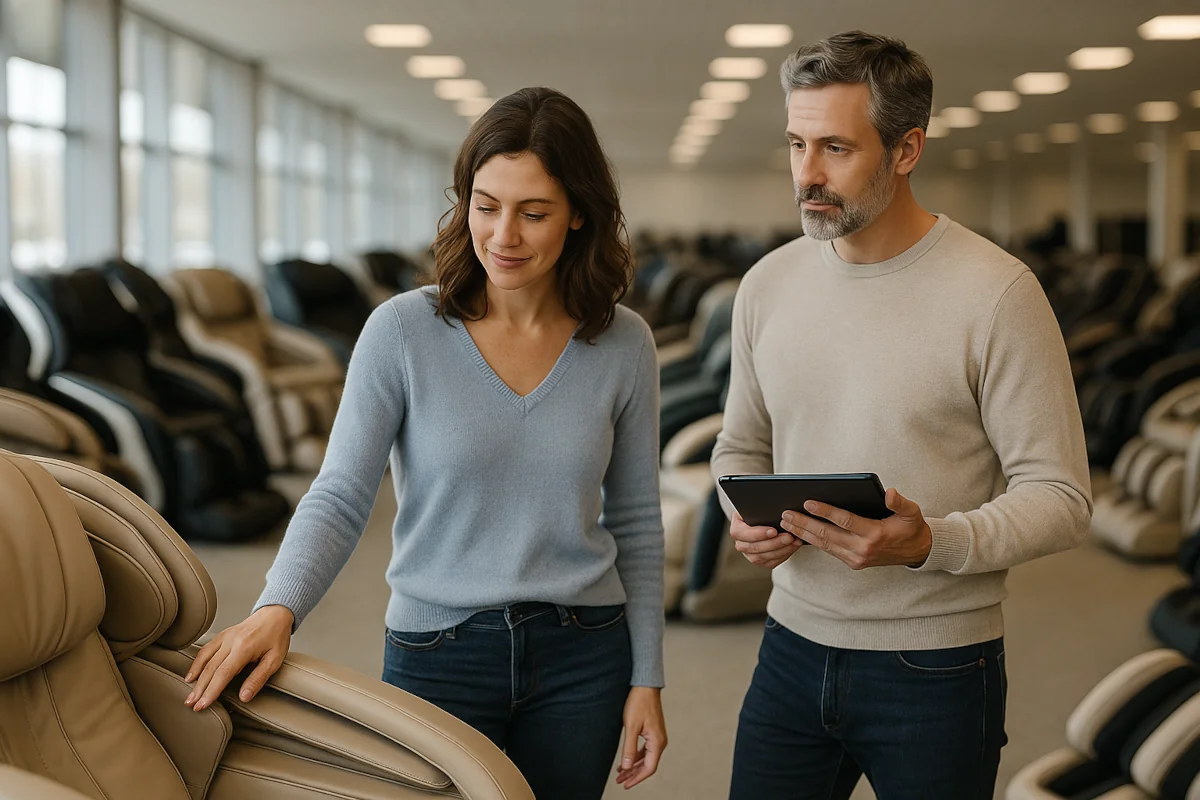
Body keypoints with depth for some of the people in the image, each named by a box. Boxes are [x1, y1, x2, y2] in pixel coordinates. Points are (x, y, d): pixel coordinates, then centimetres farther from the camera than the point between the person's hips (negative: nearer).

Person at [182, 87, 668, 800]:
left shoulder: (623, 344, -3)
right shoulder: (403, 332, -10)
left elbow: (636, 523, 4)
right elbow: (340, 498, -10)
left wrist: (647, 679, 4)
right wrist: (278, 611, -27)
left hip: (583, 657, 2)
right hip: (440, 656, -1)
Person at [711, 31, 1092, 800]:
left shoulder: (996, 292, -12)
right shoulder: (769, 284, 4)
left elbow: (1060, 497, -12)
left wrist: (929, 543, -28)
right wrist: (749, 520, -6)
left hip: (936, 671, -4)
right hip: (795, 649, 4)